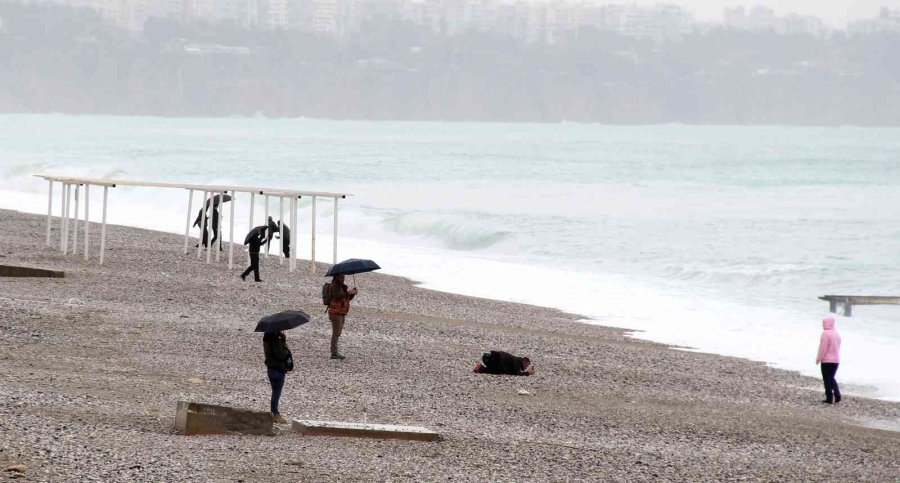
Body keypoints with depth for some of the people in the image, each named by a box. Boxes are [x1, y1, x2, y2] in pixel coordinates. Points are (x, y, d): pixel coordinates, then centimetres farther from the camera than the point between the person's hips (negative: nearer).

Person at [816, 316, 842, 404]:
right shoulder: (837, 334, 11)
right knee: (831, 378, 18)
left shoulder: (825, 333, -15)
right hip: (836, 360, 7)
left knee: (827, 380, 1)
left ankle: (829, 398, 0)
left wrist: (819, 359, -10)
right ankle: (837, 395, 3)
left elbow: (823, 348, -18)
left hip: (826, 360, -7)